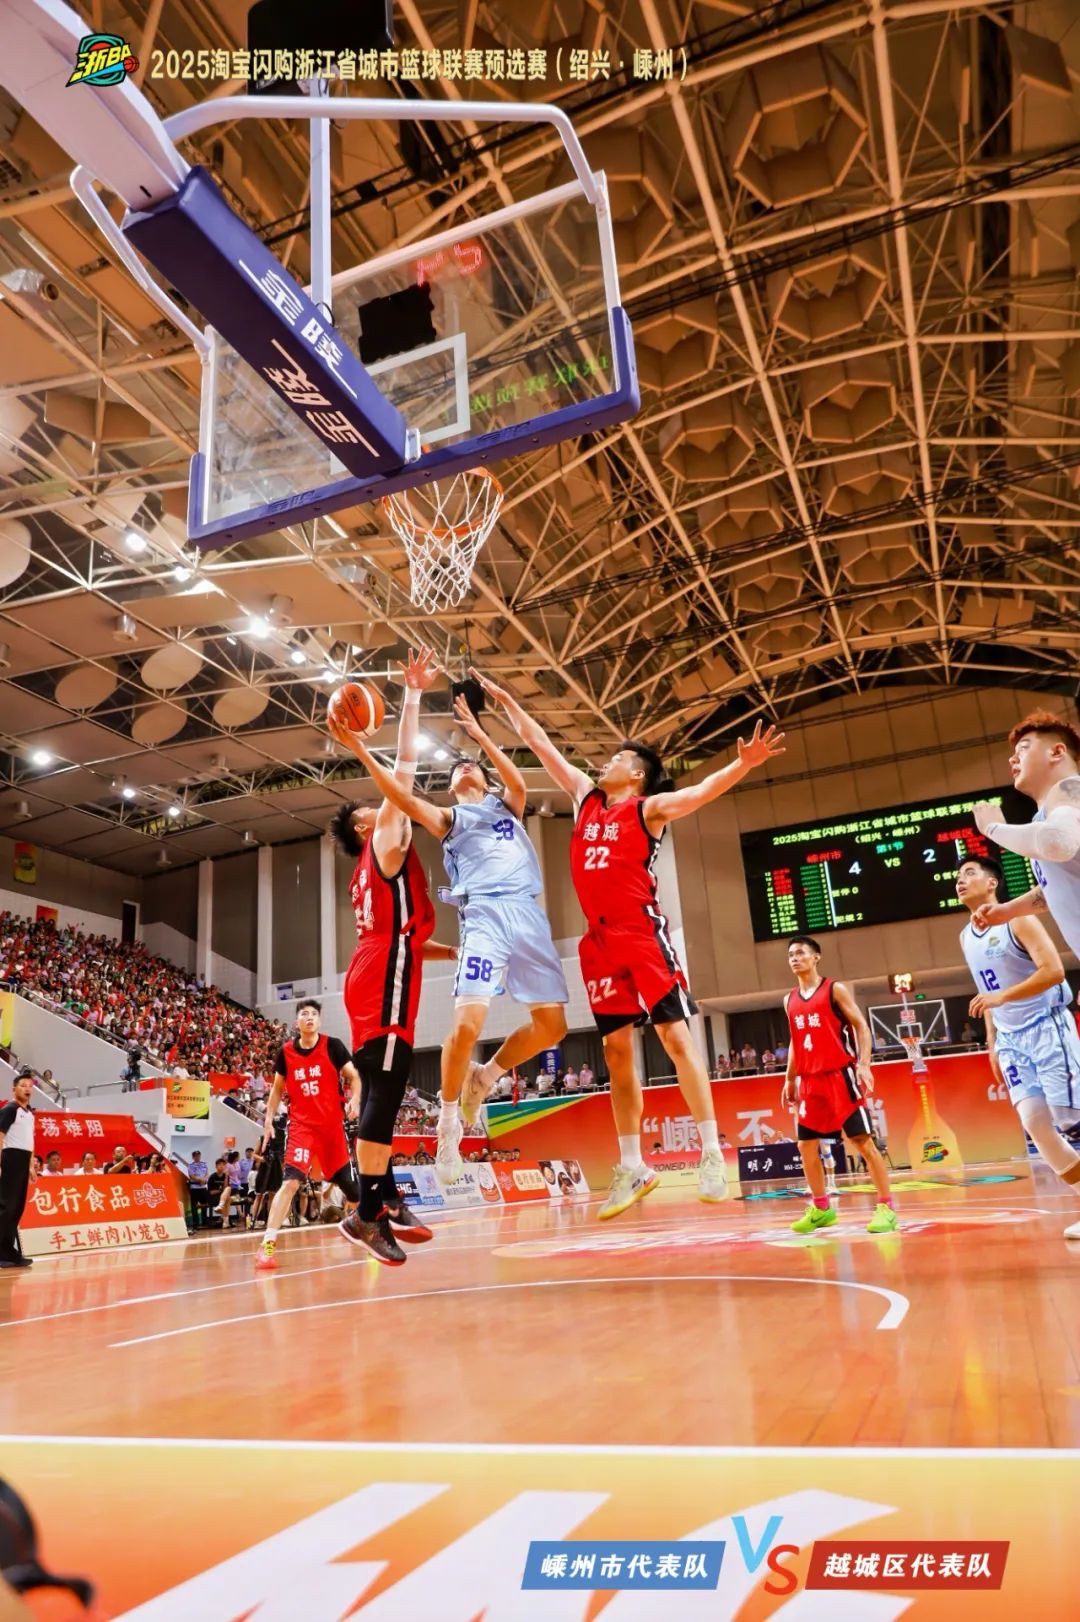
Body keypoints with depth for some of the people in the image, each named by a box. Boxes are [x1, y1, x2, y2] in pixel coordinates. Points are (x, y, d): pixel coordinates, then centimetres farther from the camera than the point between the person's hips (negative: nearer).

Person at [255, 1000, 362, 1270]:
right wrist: (269, 1119, 7)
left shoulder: (333, 1046, -5)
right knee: (292, 1180, -19)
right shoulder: (286, 1051, 1)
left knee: (347, 1181, 11)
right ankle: (267, 1245, -17)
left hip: (332, 1123, 1)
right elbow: (277, 1088, 14)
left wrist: (354, 1099, -21)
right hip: (301, 1125, 0)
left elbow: (354, 1077, -2)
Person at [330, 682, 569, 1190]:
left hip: (529, 914, 3)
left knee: (552, 1025, -2)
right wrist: (364, 753, -11)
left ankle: (485, 1076, 20)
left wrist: (480, 735, -3)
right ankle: (449, 1120, 0)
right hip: (485, 916, -3)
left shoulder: (507, 805, 26)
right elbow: (404, 799, 0)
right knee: (467, 1022, -20)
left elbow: (518, 783, 2)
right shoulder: (448, 818, 19)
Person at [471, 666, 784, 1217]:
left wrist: (743, 765, -33)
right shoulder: (585, 797, 17)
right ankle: (632, 1167, 13)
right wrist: (504, 699, 25)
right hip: (599, 938, 6)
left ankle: (712, 1154, 0)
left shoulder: (650, 808, 1)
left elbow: (701, 792, -16)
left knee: (674, 1035, -6)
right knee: (616, 1050, 6)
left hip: (642, 931, -6)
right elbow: (539, 743, 21)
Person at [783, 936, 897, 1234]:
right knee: (806, 1146, 6)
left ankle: (886, 1207, 3)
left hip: (840, 1075, -6)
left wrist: (863, 1064, -19)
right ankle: (821, 1208, 20)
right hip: (809, 1080, 6)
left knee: (863, 1142, -5)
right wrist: (789, 1079, 16)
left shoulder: (835, 989, -4)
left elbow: (861, 1027, -7)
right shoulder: (790, 1000, 12)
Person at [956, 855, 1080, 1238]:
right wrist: (992, 1042, 16)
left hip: (1046, 1027, -6)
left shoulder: (1017, 920, -10)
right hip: (1011, 1037, 6)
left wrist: (1002, 996, -28)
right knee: (1035, 1124, -3)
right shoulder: (966, 938, 12)